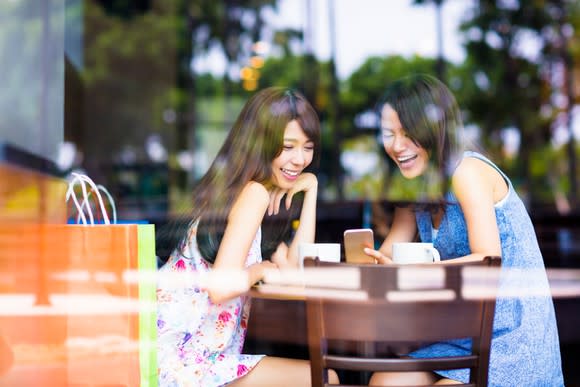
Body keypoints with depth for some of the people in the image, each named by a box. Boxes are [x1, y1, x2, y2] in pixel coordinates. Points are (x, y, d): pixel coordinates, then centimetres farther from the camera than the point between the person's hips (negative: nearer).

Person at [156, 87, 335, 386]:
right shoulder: (254, 192, -16)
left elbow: (294, 266, 3)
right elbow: (222, 286, -26)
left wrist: (310, 187, 2)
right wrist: (264, 268, -7)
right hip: (180, 359, -9)